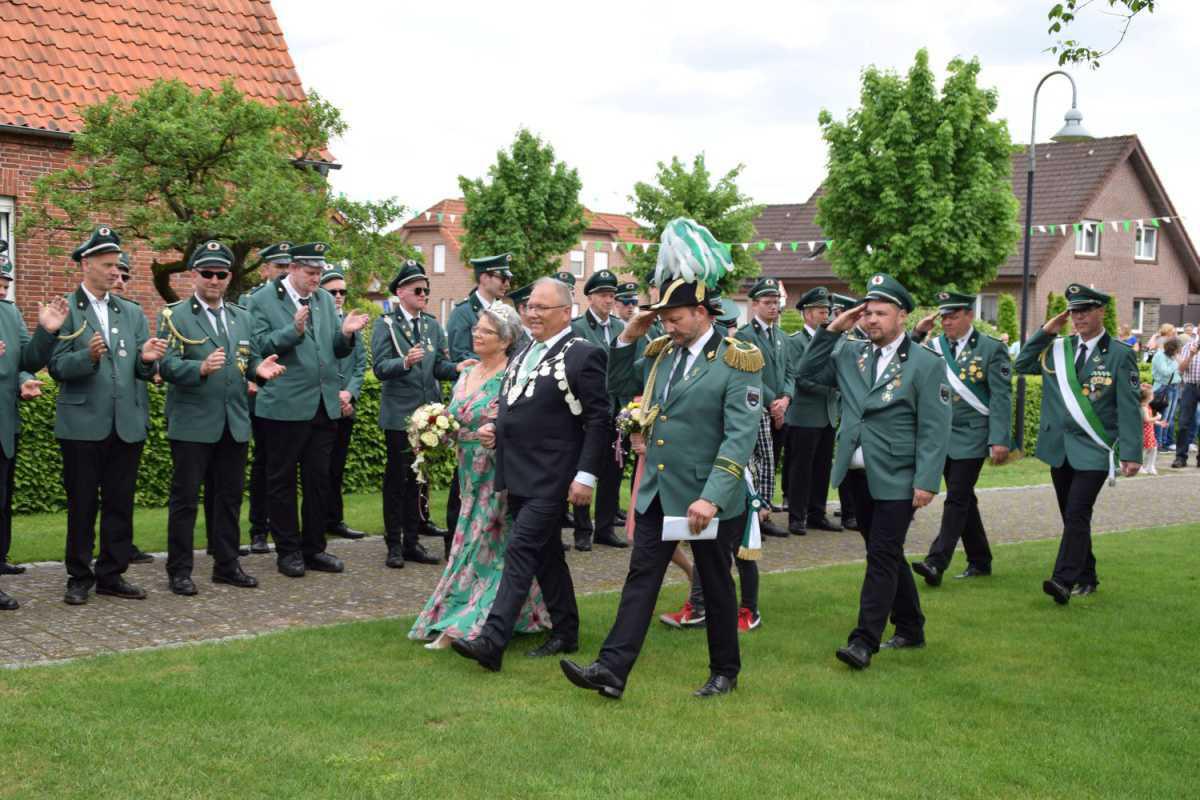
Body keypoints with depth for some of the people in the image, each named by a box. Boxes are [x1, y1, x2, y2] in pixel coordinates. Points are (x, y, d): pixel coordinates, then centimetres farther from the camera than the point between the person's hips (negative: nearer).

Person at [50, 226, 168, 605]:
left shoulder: (132, 313, 13)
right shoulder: (65, 310, -2)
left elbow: (144, 371, 10)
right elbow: (57, 367, -8)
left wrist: (147, 359, -12)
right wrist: (89, 356, -25)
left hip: (127, 425, 4)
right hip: (83, 425, -4)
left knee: (120, 503, 9)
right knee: (82, 504, 4)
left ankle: (112, 574, 19)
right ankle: (79, 577, 14)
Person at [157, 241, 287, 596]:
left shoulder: (242, 318, 14)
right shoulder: (173, 316, -2)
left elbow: (250, 360, 17)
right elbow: (167, 365, -12)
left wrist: (260, 368, -7)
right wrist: (201, 368, -30)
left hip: (234, 424, 5)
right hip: (192, 424, -5)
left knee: (229, 496, 12)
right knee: (185, 497, 1)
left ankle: (227, 564, 22)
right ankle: (179, 571, 9)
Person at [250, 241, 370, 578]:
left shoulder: (326, 300, 12)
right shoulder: (264, 300, -4)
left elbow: (337, 350, 10)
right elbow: (262, 346, -12)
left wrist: (346, 333, -11)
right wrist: (294, 330, -26)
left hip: (324, 405, 5)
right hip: (286, 406, -5)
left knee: (319, 480, 10)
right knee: (283, 481, 5)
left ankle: (314, 548, 20)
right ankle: (288, 551, 14)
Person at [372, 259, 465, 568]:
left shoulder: (433, 326, 12)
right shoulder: (386, 325, -3)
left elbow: (439, 366, 6)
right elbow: (380, 367, -13)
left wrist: (456, 368, -15)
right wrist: (405, 362, -31)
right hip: (399, 413, -5)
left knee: (418, 478, 10)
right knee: (397, 478, 0)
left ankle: (412, 541, 18)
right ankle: (394, 544, 8)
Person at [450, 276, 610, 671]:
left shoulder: (583, 355, -10)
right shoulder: (524, 354, 15)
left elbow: (599, 420, -12)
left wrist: (586, 475, -17)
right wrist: (496, 428, 5)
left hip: (550, 477, -8)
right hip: (518, 474, 8)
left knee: (521, 551, -13)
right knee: (546, 554, 15)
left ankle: (492, 641, -16)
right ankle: (566, 633, 26)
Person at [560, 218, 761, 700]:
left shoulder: (737, 362, -14)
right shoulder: (662, 353, 7)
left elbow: (741, 436, -20)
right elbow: (620, 385, 20)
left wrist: (712, 498, -27)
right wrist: (628, 338, 4)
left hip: (708, 499, -6)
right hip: (658, 492, 6)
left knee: (715, 586, 10)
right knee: (641, 578, 3)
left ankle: (725, 673, 26)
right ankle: (612, 670, 2)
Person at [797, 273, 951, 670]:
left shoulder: (927, 364, -7)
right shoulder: (850, 354, 9)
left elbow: (935, 430, -10)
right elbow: (806, 374, 9)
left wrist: (926, 482, -16)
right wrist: (831, 331, 1)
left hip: (896, 479, -6)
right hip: (858, 474, 6)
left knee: (882, 557, -7)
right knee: (886, 555, 15)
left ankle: (864, 641, -5)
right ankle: (910, 629, 30)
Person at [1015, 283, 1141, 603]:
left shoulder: (1120, 354, -5)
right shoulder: (1058, 348, 9)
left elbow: (1129, 408, -8)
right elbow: (1022, 365, 12)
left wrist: (1131, 453, -13)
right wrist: (1045, 332, 2)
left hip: (1093, 451, -5)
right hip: (1059, 448, 5)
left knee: (1077, 513, -15)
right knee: (1071, 516, 12)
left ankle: (1064, 580, -19)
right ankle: (1086, 578, 25)